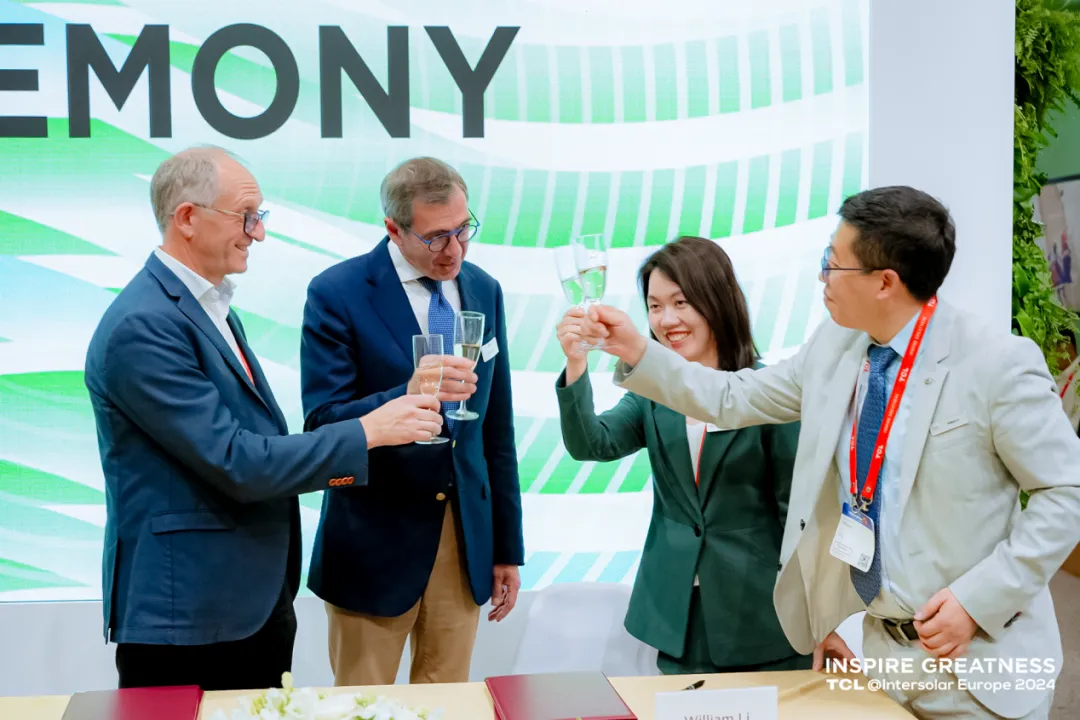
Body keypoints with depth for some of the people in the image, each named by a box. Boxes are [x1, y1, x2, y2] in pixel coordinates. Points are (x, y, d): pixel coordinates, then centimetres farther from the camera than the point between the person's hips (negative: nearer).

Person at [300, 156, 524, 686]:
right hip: (376, 545, -4)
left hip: (467, 540, 5)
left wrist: (508, 547, 12)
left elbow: (497, 427, 11)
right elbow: (321, 425, -15)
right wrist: (409, 396, -33)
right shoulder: (337, 294, -11)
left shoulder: (484, 291, 6)